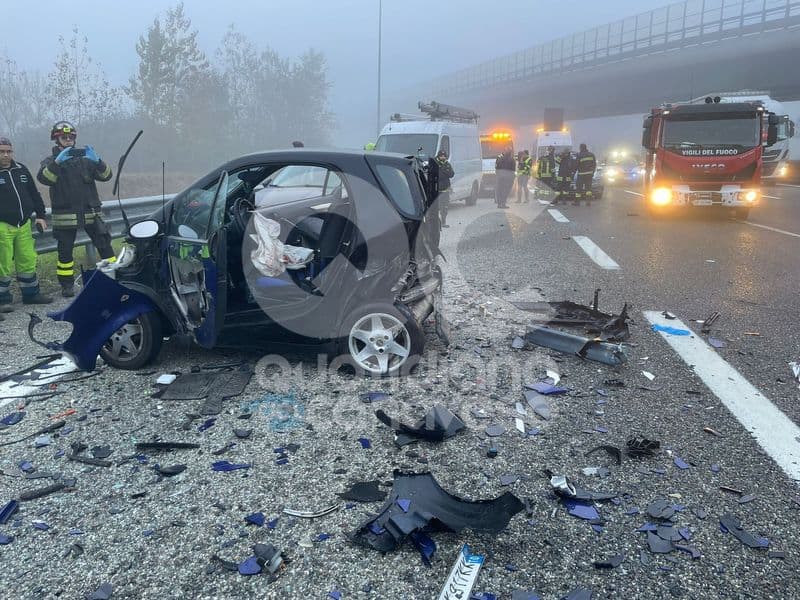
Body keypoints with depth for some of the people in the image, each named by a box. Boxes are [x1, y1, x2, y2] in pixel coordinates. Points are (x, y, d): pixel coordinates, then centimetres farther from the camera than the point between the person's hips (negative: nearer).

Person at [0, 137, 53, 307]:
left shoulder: (21, 170, 12)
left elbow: (34, 194, 19)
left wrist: (40, 215, 15)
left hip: (24, 225, 5)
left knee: (28, 261, 10)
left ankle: (31, 294, 23)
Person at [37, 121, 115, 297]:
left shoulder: (85, 158, 12)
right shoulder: (51, 161, 8)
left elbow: (105, 175, -1)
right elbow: (43, 178, -13)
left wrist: (96, 161, -20)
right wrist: (57, 162, -28)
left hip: (90, 213, 1)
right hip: (65, 215, -1)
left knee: (104, 245, -1)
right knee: (65, 251, 3)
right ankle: (67, 285, 14)